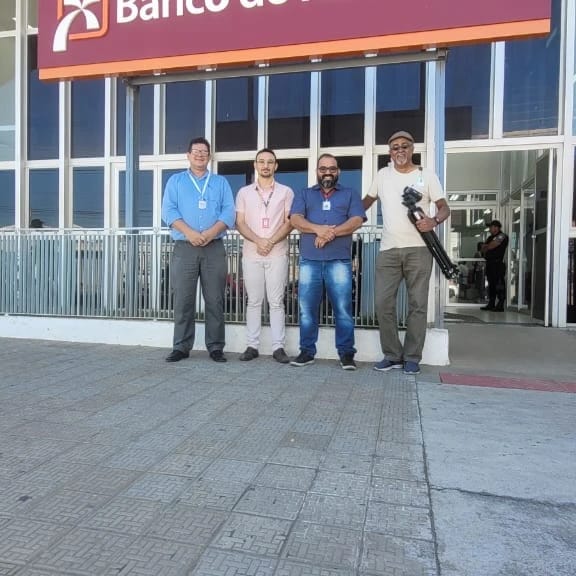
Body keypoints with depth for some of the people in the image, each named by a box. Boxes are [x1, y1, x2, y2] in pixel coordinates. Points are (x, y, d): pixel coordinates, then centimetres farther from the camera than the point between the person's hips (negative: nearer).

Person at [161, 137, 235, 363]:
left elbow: (228, 212, 2)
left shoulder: (221, 182, 15)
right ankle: (181, 347, 8)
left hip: (214, 248, 0)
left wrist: (210, 233, -14)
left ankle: (216, 347, 8)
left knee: (215, 300, 0)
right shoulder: (176, 181, 14)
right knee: (183, 299, -1)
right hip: (184, 248, 0)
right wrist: (189, 233, -14)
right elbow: (168, 211, 1)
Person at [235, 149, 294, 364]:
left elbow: (289, 222, 2)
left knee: (276, 301, -1)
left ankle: (278, 347, 4)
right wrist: (258, 241, -11)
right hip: (251, 253, 1)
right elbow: (240, 223, 5)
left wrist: (271, 241, -12)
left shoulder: (286, 192, 8)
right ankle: (252, 346, 10)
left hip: (277, 254, -1)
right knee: (254, 301, 4)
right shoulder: (244, 192, 12)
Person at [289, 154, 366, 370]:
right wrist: (319, 229, -15)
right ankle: (307, 351, 11)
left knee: (343, 309, -4)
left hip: (339, 261, -1)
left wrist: (331, 233, -15)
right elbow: (295, 219, 2)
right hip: (309, 260, 2)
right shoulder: (304, 194, 19)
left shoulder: (350, 194, 16)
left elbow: (356, 221, 0)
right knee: (306, 309, 2)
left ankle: (346, 353, 4)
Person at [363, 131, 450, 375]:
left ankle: (412, 358, 10)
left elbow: (444, 207, 3)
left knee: (417, 304, 0)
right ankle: (392, 355, 10)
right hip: (388, 249, 2)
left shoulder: (427, 175, 6)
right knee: (383, 303, -3)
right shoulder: (383, 175, 13)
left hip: (419, 249, -2)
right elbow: (367, 201, 23)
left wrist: (435, 220, -18)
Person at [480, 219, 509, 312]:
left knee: (499, 285, -9)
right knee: (491, 284, 10)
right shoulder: (491, 237, 22)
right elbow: (483, 249, 17)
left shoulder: (502, 236, -6)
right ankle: (491, 304, 15)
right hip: (490, 263, 9)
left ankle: (500, 306, -8)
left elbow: (491, 246, -15)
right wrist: (487, 247, -4)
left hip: (498, 263, -9)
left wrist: (485, 246, 6)